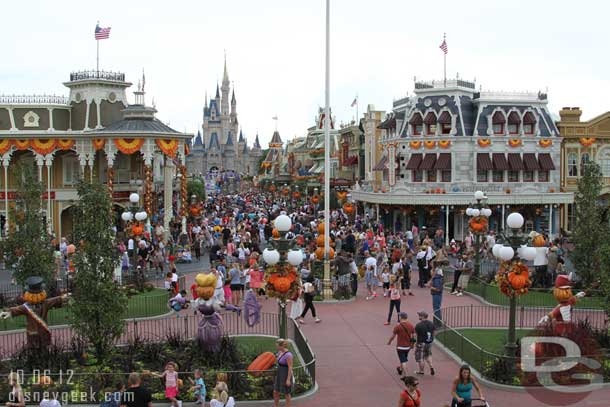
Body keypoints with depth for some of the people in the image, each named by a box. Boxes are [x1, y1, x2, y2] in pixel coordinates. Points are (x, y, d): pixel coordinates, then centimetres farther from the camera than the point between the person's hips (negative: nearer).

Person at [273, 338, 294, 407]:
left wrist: (288, 380, -21)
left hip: (286, 376, -9)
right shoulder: (280, 352, 4)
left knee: (286, 393, 5)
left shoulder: (288, 355, -24)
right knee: (275, 392, 13)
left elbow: (290, 368, -22)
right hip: (280, 375, 9)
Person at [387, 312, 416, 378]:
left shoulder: (398, 326, -17)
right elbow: (414, 336, 2)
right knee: (404, 359, 25)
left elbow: (393, 336, -9)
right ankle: (401, 370, 46)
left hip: (400, 346, -5)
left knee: (403, 361, -1)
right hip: (408, 346, 5)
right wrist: (412, 343, 18)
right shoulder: (411, 325, -3)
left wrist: (389, 342, 9)